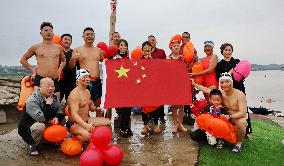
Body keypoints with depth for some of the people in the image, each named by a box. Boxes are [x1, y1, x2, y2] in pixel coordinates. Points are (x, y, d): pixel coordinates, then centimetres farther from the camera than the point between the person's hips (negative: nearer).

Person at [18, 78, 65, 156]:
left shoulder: (53, 97, -3)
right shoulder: (32, 100, -26)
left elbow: (60, 110, 0)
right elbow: (41, 118, -35)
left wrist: (57, 118, -21)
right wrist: (48, 105, -31)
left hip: (47, 124, 7)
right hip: (28, 128, -7)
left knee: (62, 119, -8)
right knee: (40, 126, -38)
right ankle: (33, 145, -8)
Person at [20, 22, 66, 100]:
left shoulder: (58, 47, 11)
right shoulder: (36, 47, 6)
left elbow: (63, 60, 29)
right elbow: (23, 59, 16)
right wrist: (32, 70, 9)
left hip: (55, 80, 2)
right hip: (40, 78, -2)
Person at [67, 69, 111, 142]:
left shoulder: (87, 91, 10)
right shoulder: (75, 94, -19)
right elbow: (74, 114, -29)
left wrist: (96, 108, 0)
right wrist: (86, 125, -42)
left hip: (87, 120, 9)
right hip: (75, 124, -9)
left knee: (107, 122, 4)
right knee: (87, 136, -35)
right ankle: (75, 136, -4)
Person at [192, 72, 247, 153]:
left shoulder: (239, 94, -21)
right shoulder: (221, 93, -5)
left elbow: (242, 113, -27)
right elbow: (206, 89, 6)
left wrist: (229, 116, -39)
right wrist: (194, 83, 6)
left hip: (238, 119, -5)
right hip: (228, 121, 5)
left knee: (240, 122, -37)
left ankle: (239, 143, -8)